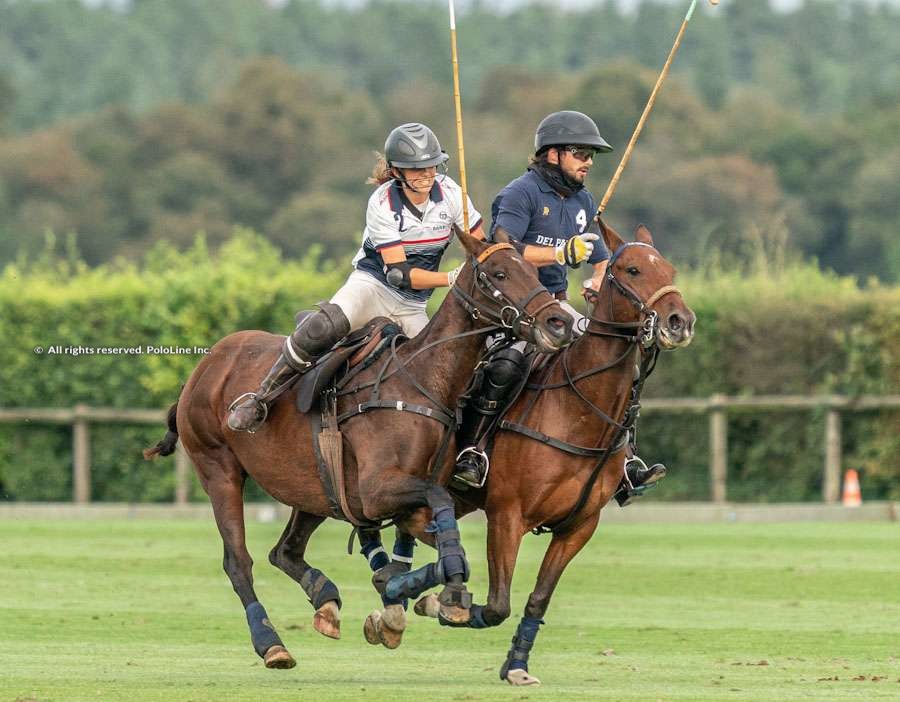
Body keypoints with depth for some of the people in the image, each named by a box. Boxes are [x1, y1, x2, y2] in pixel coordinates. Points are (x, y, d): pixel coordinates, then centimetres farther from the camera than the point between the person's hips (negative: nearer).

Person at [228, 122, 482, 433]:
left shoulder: (449, 192, -5)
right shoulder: (382, 204, -15)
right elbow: (398, 273, -19)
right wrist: (452, 278, -30)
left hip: (412, 307, 5)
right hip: (372, 284, -5)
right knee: (325, 327, -34)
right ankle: (259, 400, -23)